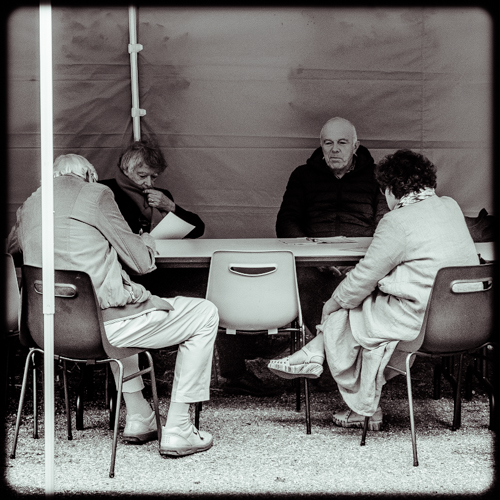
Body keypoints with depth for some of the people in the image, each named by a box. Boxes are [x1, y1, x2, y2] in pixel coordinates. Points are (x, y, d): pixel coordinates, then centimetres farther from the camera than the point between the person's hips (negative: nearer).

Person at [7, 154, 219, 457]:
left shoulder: (30, 205, 13)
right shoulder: (96, 194, -6)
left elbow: (11, 245, 37)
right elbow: (141, 263, -3)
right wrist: (147, 241, 19)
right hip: (100, 326, -8)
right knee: (205, 314, 9)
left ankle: (139, 418, 36)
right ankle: (177, 430, 7)